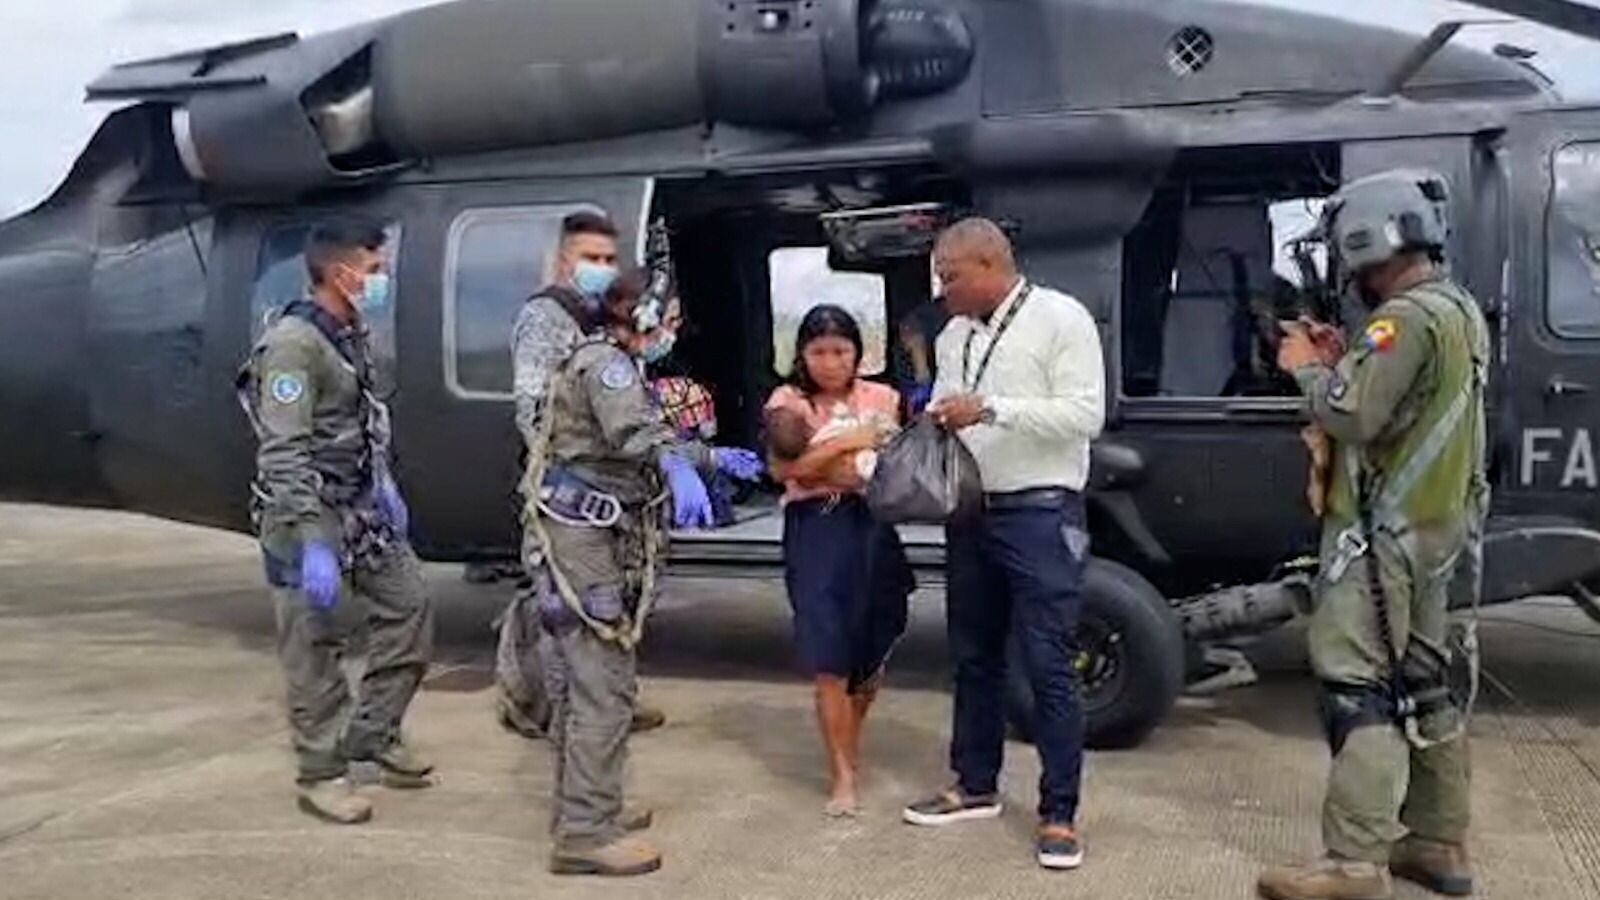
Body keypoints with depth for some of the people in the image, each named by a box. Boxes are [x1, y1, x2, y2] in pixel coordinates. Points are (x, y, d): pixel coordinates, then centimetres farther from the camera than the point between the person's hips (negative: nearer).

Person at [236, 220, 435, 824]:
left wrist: (384, 485, 22)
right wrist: (313, 546, -28)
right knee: (315, 649, 1)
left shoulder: (350, 335, 9)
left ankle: (373, 734, 25)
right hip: (311, 517, -9)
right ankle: (322, 774, 13)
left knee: (408, 607, 11)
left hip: (362, 512, 9)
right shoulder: (294, 344, -20)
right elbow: (283, 455, -25)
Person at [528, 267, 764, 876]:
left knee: (578, 682, 16)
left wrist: (717, 457, 31)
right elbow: (633, 429, -33)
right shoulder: (604, 362, -11)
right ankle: (586, 833, -8)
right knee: (604, 687, -11)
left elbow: (638, 440, 30)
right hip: (583, 541, -11)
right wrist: (679, 467, -51)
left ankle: (580, 808, 26)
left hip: (586, 539, 11)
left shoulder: (611, 364, 23)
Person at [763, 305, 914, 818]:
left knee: (873, 649, 13)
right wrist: (845, 442, -15)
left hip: (874, 526, 3)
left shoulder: (881, 398, 8)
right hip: (817, 530, -3)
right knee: (830, 660, -4)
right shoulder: (787, 403, 1)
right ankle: (844, 774, 6)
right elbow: (783, 468, -11)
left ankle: (848, 741, 39)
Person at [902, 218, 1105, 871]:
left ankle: (1058, 814, 6)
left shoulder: (1061, 318, -8)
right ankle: (975, 787, 30)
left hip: (1039, 512, -7)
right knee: (974, 657, 16)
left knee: (1048, 665, -3)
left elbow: (1085, 414, -16)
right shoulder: (954, 335, 12)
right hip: (971, 512, 7)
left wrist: (991, 409, -22)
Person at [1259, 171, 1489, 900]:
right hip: (1439, 528, 10)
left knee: (1359, 692, -8)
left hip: (1385, 534, -10)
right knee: (1427, 687, 16)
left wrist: (1306, 367, -8)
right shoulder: (1461, 311, 14)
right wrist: (1339, 360, 5)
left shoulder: (1406, 318, -19)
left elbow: (1354, 415, -25)